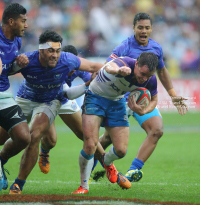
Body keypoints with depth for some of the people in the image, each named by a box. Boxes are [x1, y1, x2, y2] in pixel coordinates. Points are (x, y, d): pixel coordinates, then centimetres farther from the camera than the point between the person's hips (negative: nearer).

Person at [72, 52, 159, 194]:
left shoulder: (150, 79, -16)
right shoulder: (125, 64, -35)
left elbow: (154, 99, 4)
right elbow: (108, 68, -60)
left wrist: (143, 111, -19)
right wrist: (118, 71, -85)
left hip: (117, 102, 5)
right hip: (95, 98, -5)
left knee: (121, 150, -1)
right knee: (90, 145, -18)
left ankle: (107, 162, 38)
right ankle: (84, 186, 0)